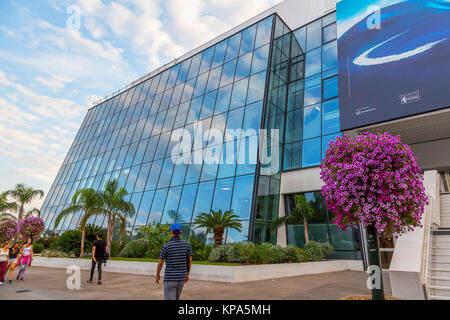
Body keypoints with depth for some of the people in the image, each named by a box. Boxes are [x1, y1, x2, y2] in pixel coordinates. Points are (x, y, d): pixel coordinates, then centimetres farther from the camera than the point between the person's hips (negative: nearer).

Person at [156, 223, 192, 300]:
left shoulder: (166, 246, -15)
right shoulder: (187, 244, -6)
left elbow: (160, 263, -4)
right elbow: (190, 261, 3)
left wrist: (157, 275, 14)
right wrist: (187, 274, 17)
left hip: (170, 278, -4)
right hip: (181, 277, 4)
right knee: (176, 297, 27)